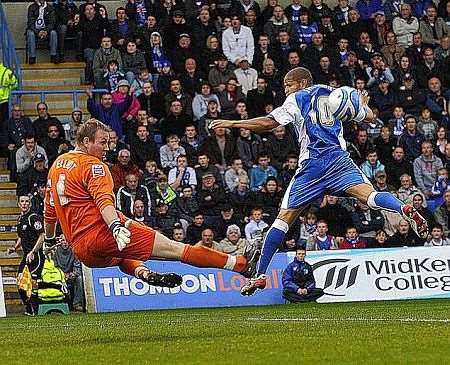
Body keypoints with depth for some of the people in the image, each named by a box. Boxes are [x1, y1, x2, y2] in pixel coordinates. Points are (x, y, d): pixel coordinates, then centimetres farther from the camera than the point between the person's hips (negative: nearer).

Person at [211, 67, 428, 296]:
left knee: (285, 216, 6)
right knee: (367, 194, -18)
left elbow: (268, 123, -3)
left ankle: (260, 275, 6)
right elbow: (368, 116, 29)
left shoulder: (297, 99, 10)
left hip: (312, 164, -3)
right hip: (338, 158, 3)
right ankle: (404, 210, -51)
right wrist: (363, 104, 51)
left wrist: (231, 124, 3)